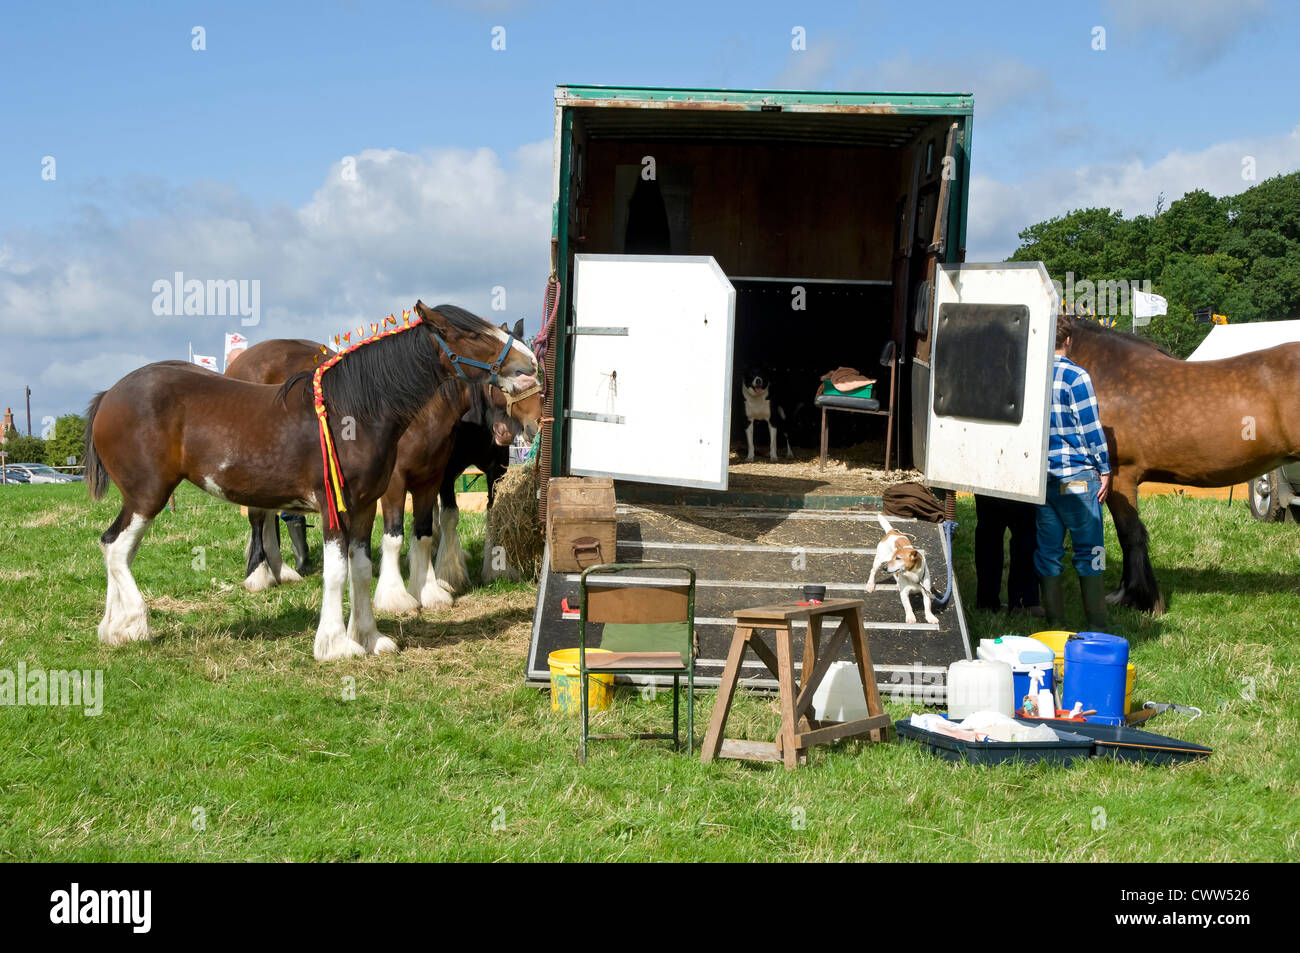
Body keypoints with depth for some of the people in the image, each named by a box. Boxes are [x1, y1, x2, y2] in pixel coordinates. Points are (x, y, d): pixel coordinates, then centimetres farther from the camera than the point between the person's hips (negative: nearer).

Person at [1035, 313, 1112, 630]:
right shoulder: (1076, 377, -10)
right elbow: (1091, 428, -9)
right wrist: (1104, 470, -1)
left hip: (1039, 478, 5)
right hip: (1077, 476, -5)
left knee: (1047, 552, 9)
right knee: (1089, 552, 3)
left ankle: (1055, 626, 12)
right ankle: (1096, 628, 6)